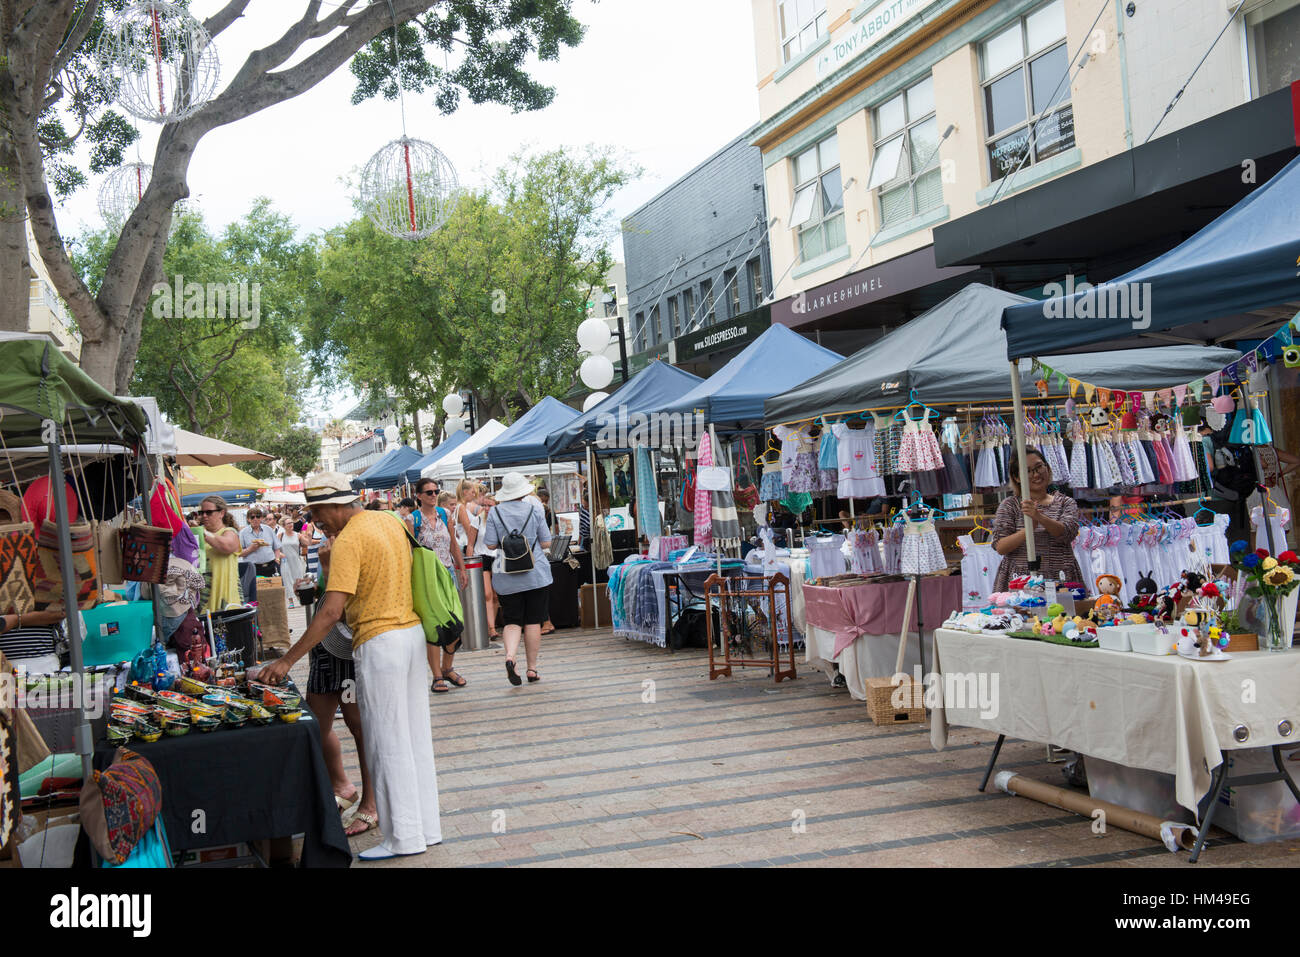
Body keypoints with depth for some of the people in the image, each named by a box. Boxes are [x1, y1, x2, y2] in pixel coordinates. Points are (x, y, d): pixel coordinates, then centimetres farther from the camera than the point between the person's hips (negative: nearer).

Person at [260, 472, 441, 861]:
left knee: (387, 743, 0)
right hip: (413, 632, 9)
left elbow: (331, 611, -23)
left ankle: (404, 838, 7)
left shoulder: (348, 542, -17)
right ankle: (427, 827, 22)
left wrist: (287, 660, -21)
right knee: (415, 735, 14)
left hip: (380, 643, -9)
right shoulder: (390, 522, 9)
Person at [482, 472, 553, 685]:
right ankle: (532, 668, 9)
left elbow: (491, 544, -2)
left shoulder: (495, 512, -2)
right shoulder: (534, 510, -2)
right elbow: (546, 543, 0)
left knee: (513, 621, 6)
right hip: (536, 574, -1)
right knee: (533, 622, 6)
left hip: (508, 578, 1)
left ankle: (510, 656, -18)